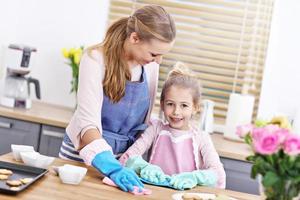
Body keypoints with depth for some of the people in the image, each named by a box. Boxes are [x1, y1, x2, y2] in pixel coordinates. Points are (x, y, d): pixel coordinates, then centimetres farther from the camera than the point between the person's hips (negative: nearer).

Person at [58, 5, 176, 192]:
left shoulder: (150, 64, -8)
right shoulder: (96, 59, -22)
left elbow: (144, 119, 3)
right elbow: (88, 122, -29)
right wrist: (112, 166, -41)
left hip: (124, 157, 4)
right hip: (84, 154, -3)